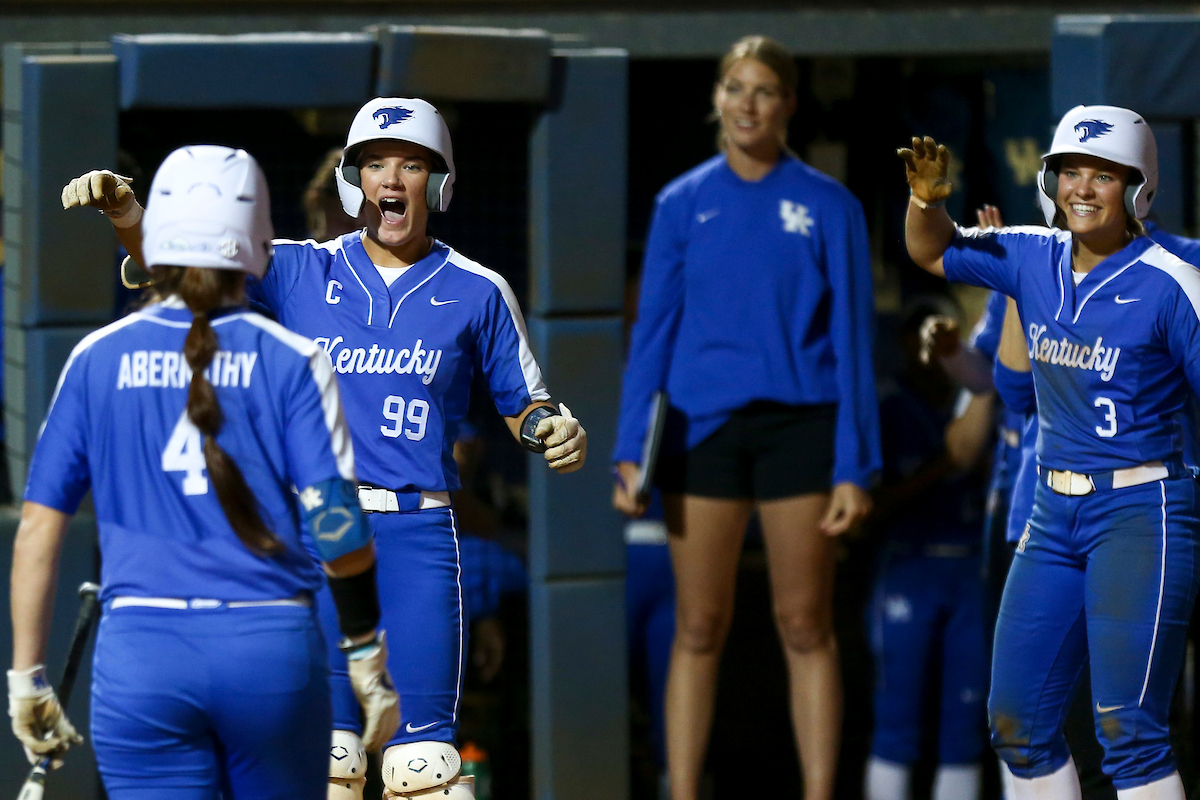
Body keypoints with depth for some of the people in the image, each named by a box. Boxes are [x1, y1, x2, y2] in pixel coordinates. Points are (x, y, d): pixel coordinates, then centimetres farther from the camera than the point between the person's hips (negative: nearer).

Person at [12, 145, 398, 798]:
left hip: (140, 649, 0)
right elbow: (335, 527, -4)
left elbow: (38, 529, 4)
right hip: (272, 646, 0)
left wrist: (26, 676, 11)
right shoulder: (292, 362, 1)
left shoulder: (97, 360, 5)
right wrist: (369, 658, 7)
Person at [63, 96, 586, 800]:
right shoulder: (301, 272, 7)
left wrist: (559, 434, -12)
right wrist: (126, 214, -21)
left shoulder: (476, 291, 6)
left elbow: (524, 407, 11)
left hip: (417, 534, -1)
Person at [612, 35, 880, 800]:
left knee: (806, 626, 1)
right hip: (704, 424, 1)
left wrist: (854, 466, -5)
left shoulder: (828, 206, 1)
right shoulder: (684, 204, 6)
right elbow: (652, 333, 7)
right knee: (699, 628, 3)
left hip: (799, 423, -1)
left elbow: (852, 341, 1)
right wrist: (630, 451, -1)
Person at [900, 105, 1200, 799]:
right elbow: (934, 252, 21)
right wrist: (927, 199, -1)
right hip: (1054, 513, 7)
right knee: (1019, 720, 10)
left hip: (1142, 514, -7)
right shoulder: (1035, 260, 6)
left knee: (1127, 729, -15)